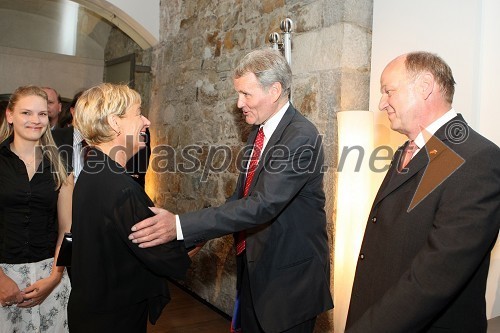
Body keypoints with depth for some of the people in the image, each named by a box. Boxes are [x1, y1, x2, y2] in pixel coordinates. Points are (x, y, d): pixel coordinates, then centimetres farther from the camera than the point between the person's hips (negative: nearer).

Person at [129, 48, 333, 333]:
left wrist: (181, 226, -34)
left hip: (290, 277, -7)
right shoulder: (259, 133, 7)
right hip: (255, 271, 8)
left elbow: (263, 205, -31)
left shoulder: (301, 136, -22)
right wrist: (191, 238, 2)